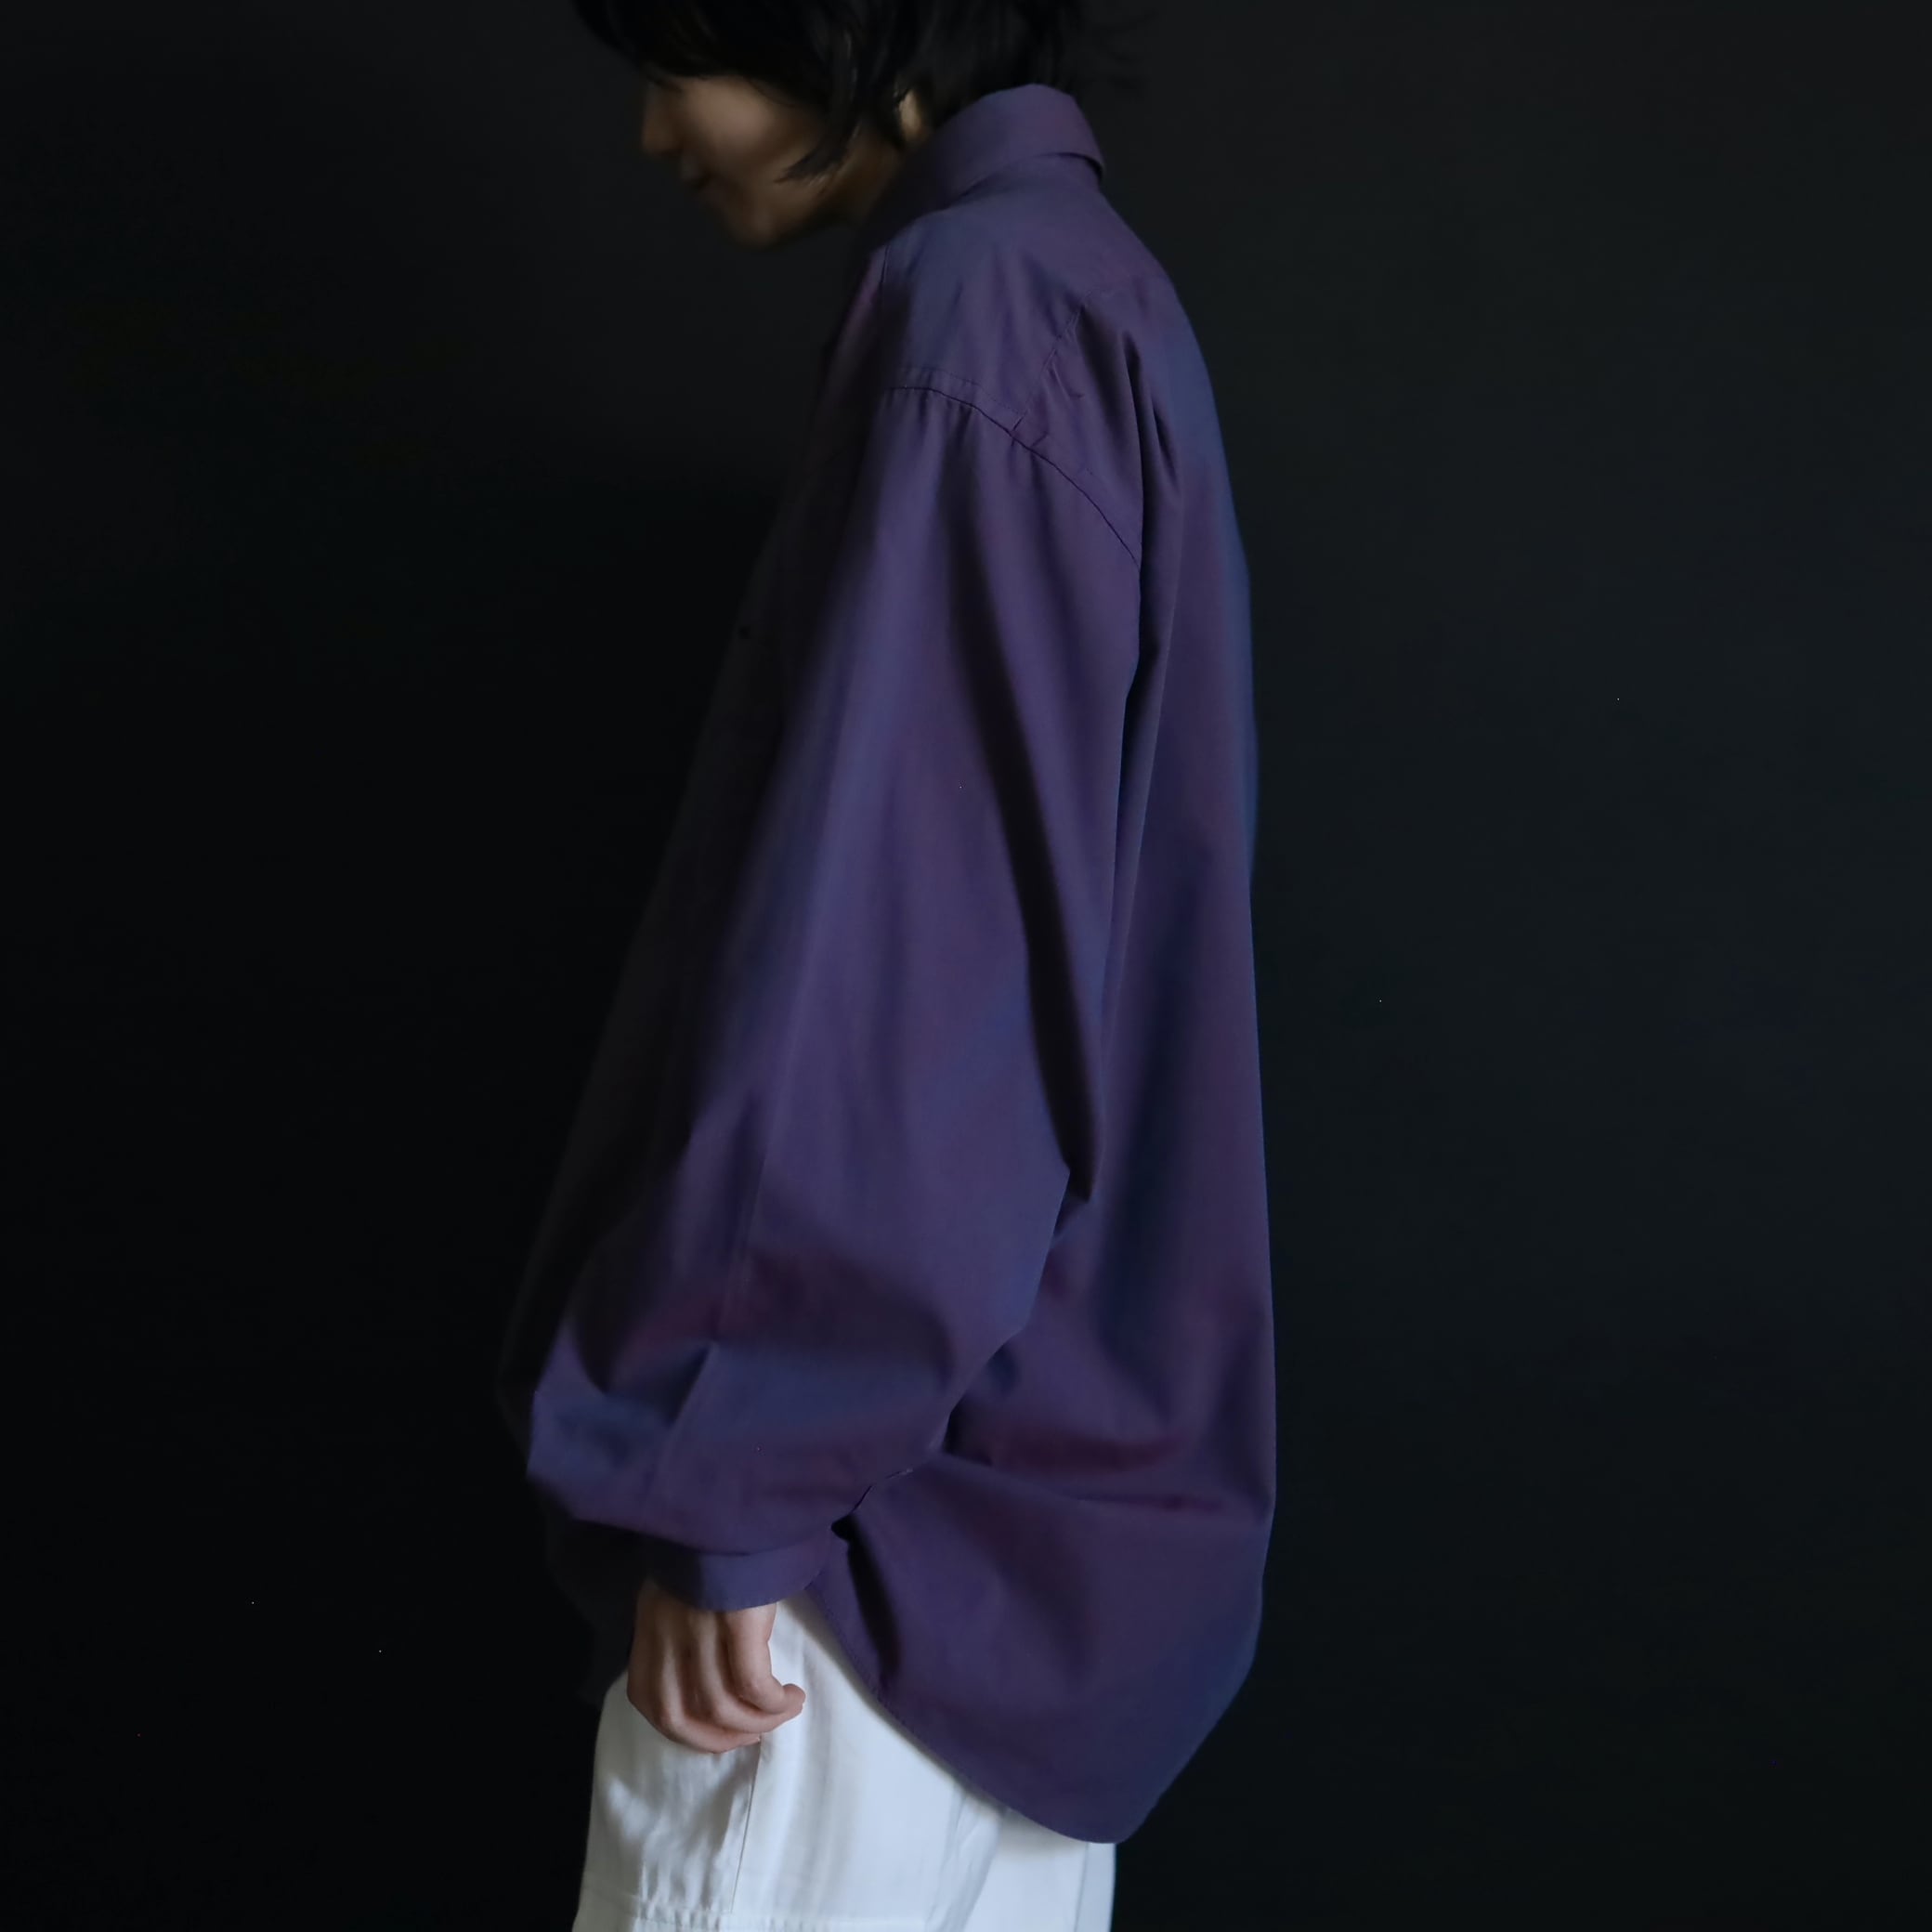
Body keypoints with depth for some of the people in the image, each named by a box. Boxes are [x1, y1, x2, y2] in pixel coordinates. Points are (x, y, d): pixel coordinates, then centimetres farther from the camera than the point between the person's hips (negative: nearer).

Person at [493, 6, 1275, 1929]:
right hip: (1036, 1417, 10)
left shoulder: (975, 313, -16)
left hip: (903, 1483, -10)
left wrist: (725, 1479, -18)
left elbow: (892, 941, -23)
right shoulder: (1074, 285, 15)